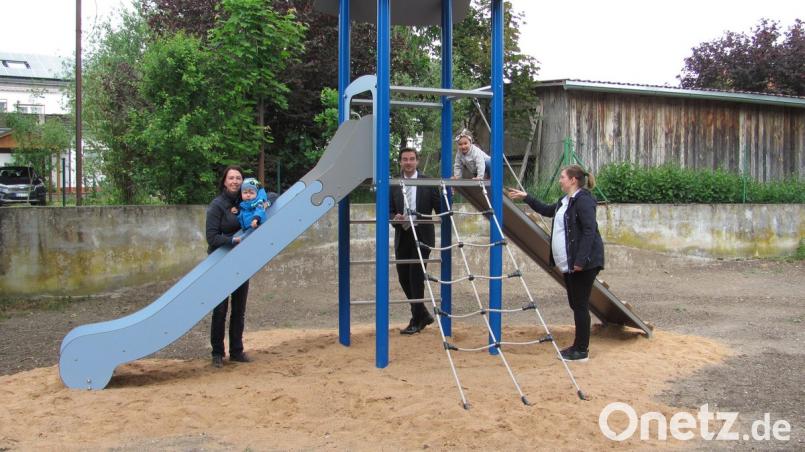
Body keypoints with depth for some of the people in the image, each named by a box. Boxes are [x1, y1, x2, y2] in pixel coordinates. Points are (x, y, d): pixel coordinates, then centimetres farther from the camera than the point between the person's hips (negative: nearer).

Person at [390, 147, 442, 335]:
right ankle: (423, 315, 25)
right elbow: (389, 211, 7)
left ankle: (416, 322, 9)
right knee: (404, 277, 7)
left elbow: (439, 209, 1)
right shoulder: (394, 185, 7)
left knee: (416, 278, -3)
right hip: (402, 237, 4)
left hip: (422, 236, -4)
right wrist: (395, 217, -13)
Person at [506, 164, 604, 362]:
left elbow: (590, 231, -21)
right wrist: (526, 197, 32)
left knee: (580, 305, -4)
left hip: (583, 263, -10)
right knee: (575, 304, 14)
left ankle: (582, 350, 3)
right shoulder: (565, 201, 16)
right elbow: (547, 210, 34)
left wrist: (581, 260, -25)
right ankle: (579, 346, 24)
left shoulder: (584, 200, -14)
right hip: (569, 263, 10)